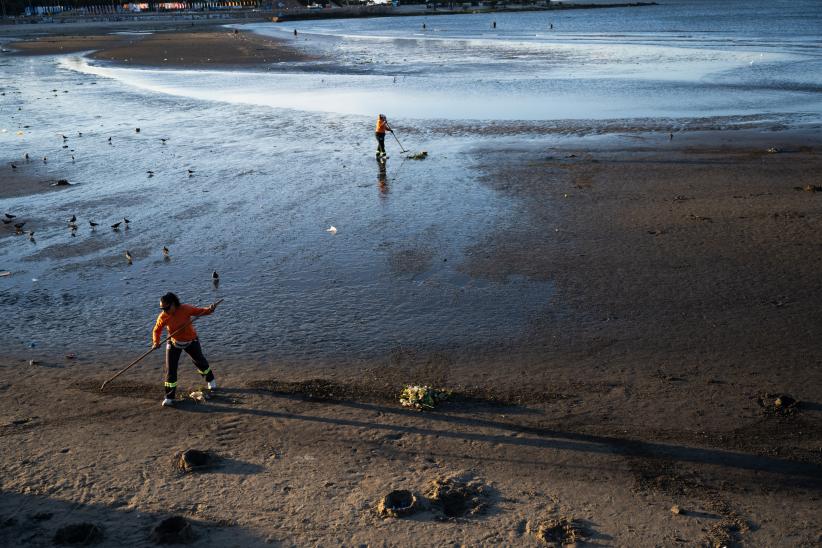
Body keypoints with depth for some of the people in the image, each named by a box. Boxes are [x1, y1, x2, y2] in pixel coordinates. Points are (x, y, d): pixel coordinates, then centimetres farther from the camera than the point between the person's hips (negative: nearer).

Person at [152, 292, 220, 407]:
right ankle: (169, 397, 3)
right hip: (174, 343, 1)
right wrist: (156, 342, -24)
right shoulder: (163, 317, -20)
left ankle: (211, 380, 47)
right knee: (170, 369, -6)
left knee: (200, 362, 19)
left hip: (191, 341, 0)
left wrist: (210, 310, -37)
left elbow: (200, 311, -16)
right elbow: (157, 330, -7)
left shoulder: (186, 309, -26)